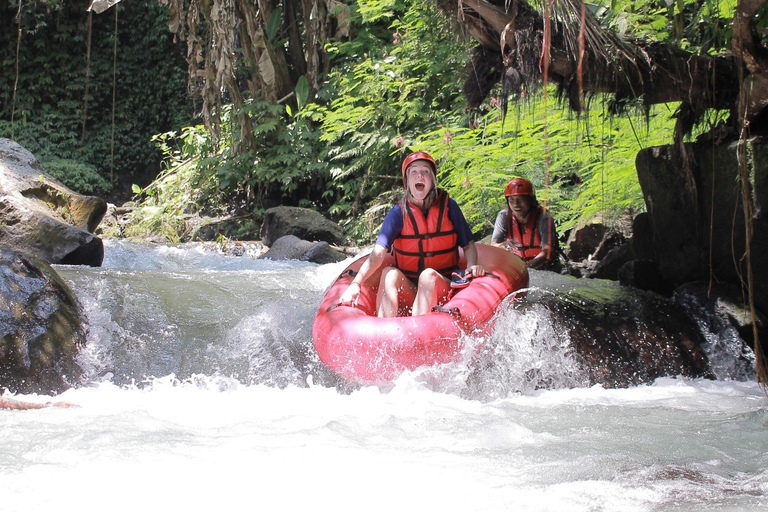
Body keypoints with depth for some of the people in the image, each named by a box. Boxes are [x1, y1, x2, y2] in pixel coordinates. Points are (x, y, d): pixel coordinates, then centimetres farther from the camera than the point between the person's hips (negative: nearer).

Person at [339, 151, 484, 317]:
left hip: (442, 290, 0)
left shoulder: (448, 206, -1)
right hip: (407, 290, 0)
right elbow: (378, 253, -17)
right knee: (389, 273, -28)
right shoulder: (399, 212, -4)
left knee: (428, 275, -32)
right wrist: (356, 283, -32)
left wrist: (472, 266, -16)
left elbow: (468, 245, 7)